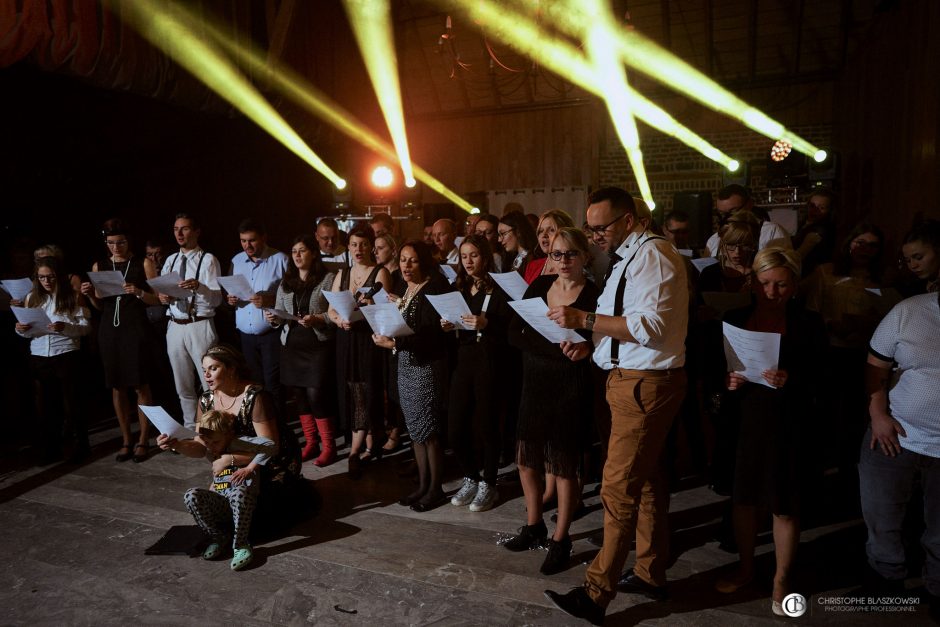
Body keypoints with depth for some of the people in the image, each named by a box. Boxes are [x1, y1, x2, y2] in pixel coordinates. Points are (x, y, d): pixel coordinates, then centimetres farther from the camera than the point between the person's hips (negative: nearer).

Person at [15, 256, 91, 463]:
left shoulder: (73, 297, -3)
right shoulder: (31, 298, 7)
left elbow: (86, 327, -7)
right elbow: (27, 332, 13)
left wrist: (65, 327, -23)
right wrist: (20, 329, -9)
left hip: (66, 356, -4)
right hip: (39, 358, 4)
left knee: (71, 402, 4)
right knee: (45, 404, 9)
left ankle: (82, 445, 18)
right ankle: (51, 449, 21)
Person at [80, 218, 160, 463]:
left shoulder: (144, 264, 1)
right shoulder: (99, 266, 11)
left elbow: (157, 299, -1)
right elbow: (99, 306, 15)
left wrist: (138, 292, -18)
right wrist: (89, 295, -5)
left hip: (136, 329, -4)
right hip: (109, 330, 4)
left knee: (140, 386, -1)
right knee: (116, 387, 7)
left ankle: (143, 440, 10)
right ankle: (126, 440, 18)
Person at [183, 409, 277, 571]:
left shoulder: (238, 442, -7)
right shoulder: (211, 454, 18)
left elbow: (271, 446, -18)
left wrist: (250, 468, -17)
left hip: (242, 504, -6)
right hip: (221, 506, 6)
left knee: (239, 492, -40)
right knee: (191, 496, -20)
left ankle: (240, 546, -23)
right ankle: (217, 537, -4)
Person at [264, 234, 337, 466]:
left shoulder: (328, 278, -3)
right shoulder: (285, 282, 13)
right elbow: (280, 314, 13)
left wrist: (317, 320, -23)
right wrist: (273, 318, -9)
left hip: (319, 345, -5)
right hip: (291, 345, 5)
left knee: (316, 394, -8)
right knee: (299, 395, 8)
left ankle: (329, 446, 6)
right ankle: (310, 443, 22)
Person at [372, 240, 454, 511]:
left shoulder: (435, 288, -14)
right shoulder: (406, 289, 10)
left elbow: (434, 334, -21)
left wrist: (396, 343, -23)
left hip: (427, 367, -7)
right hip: (406, 366, 8)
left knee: (428, 429, 1)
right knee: (415, 428, 13)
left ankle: (435, 489, 15)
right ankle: (423, 485, 25)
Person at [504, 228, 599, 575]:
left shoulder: (594, 295, -9)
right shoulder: (540, 285, 5)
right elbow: (515, 332, -2)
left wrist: (586, 347, -32)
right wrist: (559, 348, -14)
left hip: (571, 389, -5)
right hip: (535, 384, 5)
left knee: (564, 465, 6)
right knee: (527, 458, 14)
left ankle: (561, 540, 25)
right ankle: (534, 527, 36)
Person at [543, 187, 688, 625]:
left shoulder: (653, 255, -14)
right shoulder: (627, 256, 16)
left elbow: (650, 325, -24)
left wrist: (584, 319, -23)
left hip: (646, 384, -10)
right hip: (631, 378, 10)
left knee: (619, 486, -6)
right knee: (646, 479, 18)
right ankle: (650, 573, 32)